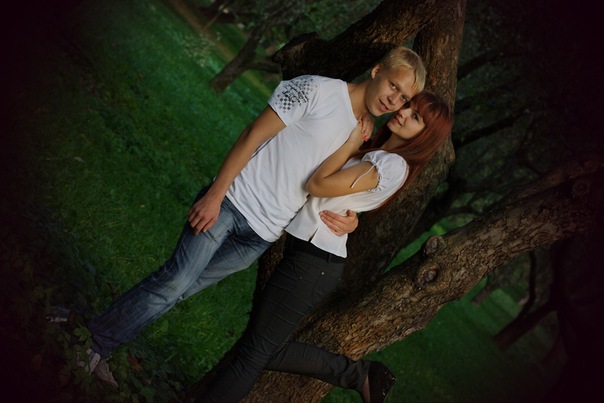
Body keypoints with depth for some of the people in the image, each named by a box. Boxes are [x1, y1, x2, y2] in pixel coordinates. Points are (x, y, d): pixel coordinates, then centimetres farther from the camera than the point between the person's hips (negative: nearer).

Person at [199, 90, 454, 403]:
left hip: (313, 263, -10)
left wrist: (351, 143, -8)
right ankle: (359, 374, 18)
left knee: (253, 351, -2)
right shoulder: (375, 153, 15)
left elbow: (318, 185, -18)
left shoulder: (392, 164, -15)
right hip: (310, 252, 10)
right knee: (270, 350, 13)